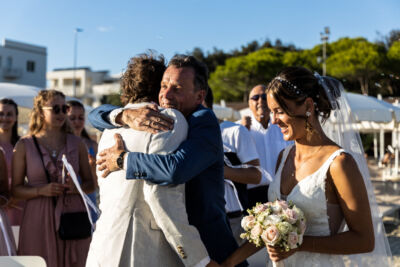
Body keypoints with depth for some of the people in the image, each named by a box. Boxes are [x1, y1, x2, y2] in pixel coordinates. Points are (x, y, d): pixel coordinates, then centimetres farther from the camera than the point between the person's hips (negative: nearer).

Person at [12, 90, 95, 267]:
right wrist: (41, 190, -14)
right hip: (39, 220, -1)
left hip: (73, 218, 2)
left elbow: (90, 184, 12)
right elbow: (16, 188, 3)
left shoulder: (77, 144, 8)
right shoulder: (24, 145, 4)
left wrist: (77, 187, -9)